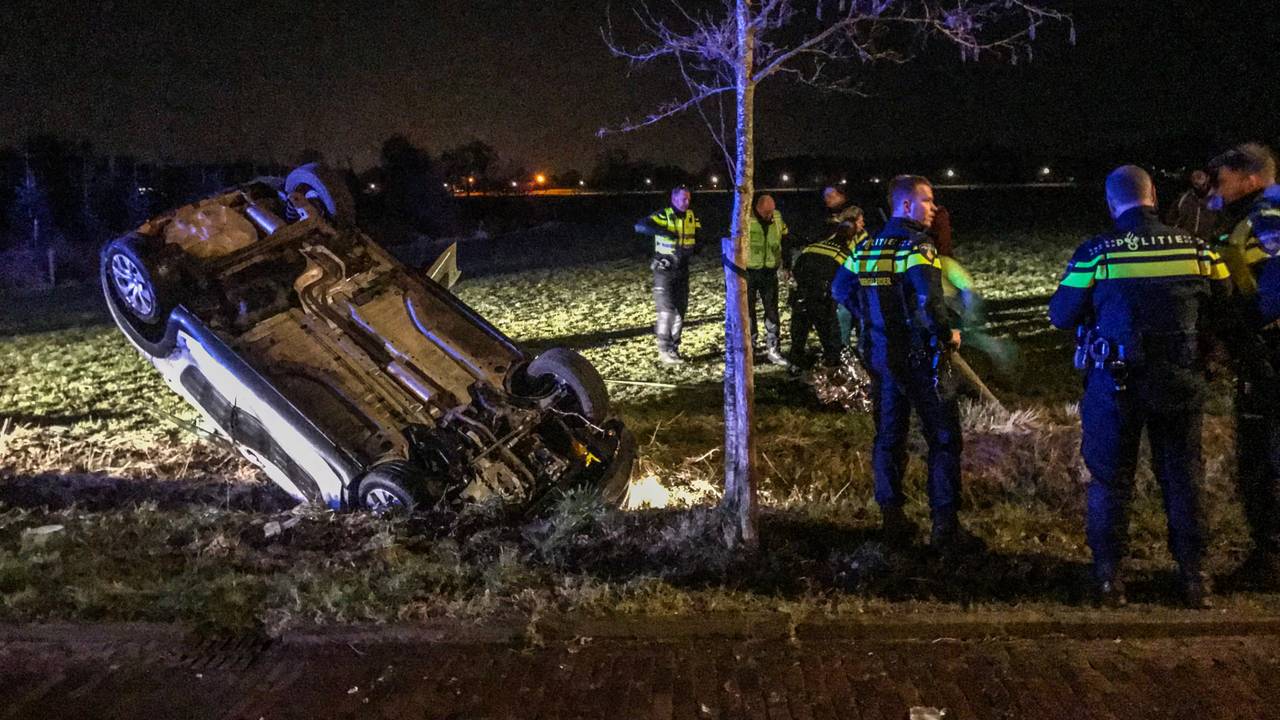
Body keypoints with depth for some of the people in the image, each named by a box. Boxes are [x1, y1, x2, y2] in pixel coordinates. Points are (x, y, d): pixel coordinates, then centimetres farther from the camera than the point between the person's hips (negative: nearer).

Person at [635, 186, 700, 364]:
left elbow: (697, 240, 12)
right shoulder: (664, 215, -13)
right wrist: (663, 231, -35)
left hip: (682, 270, 6)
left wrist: (691, 249, -10)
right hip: (664, 270, -6)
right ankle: (664, 351, 0)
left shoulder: (691, 217, 4)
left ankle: (673, 348, 22)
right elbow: (639, 226, -26)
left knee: (680, 310, 9)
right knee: (667, 311, -9)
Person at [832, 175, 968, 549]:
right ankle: (945, 527, 7)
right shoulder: (917, 248, -18)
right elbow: (929, 303, -29)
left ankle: (892, 518, 23)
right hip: (920, 359, -7)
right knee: (944, 440, 4)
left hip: (880, 356, 7)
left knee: (888, 436, 16)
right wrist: (948, 335, -13)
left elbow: (841, 289, 16)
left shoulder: (865, 248, 6)